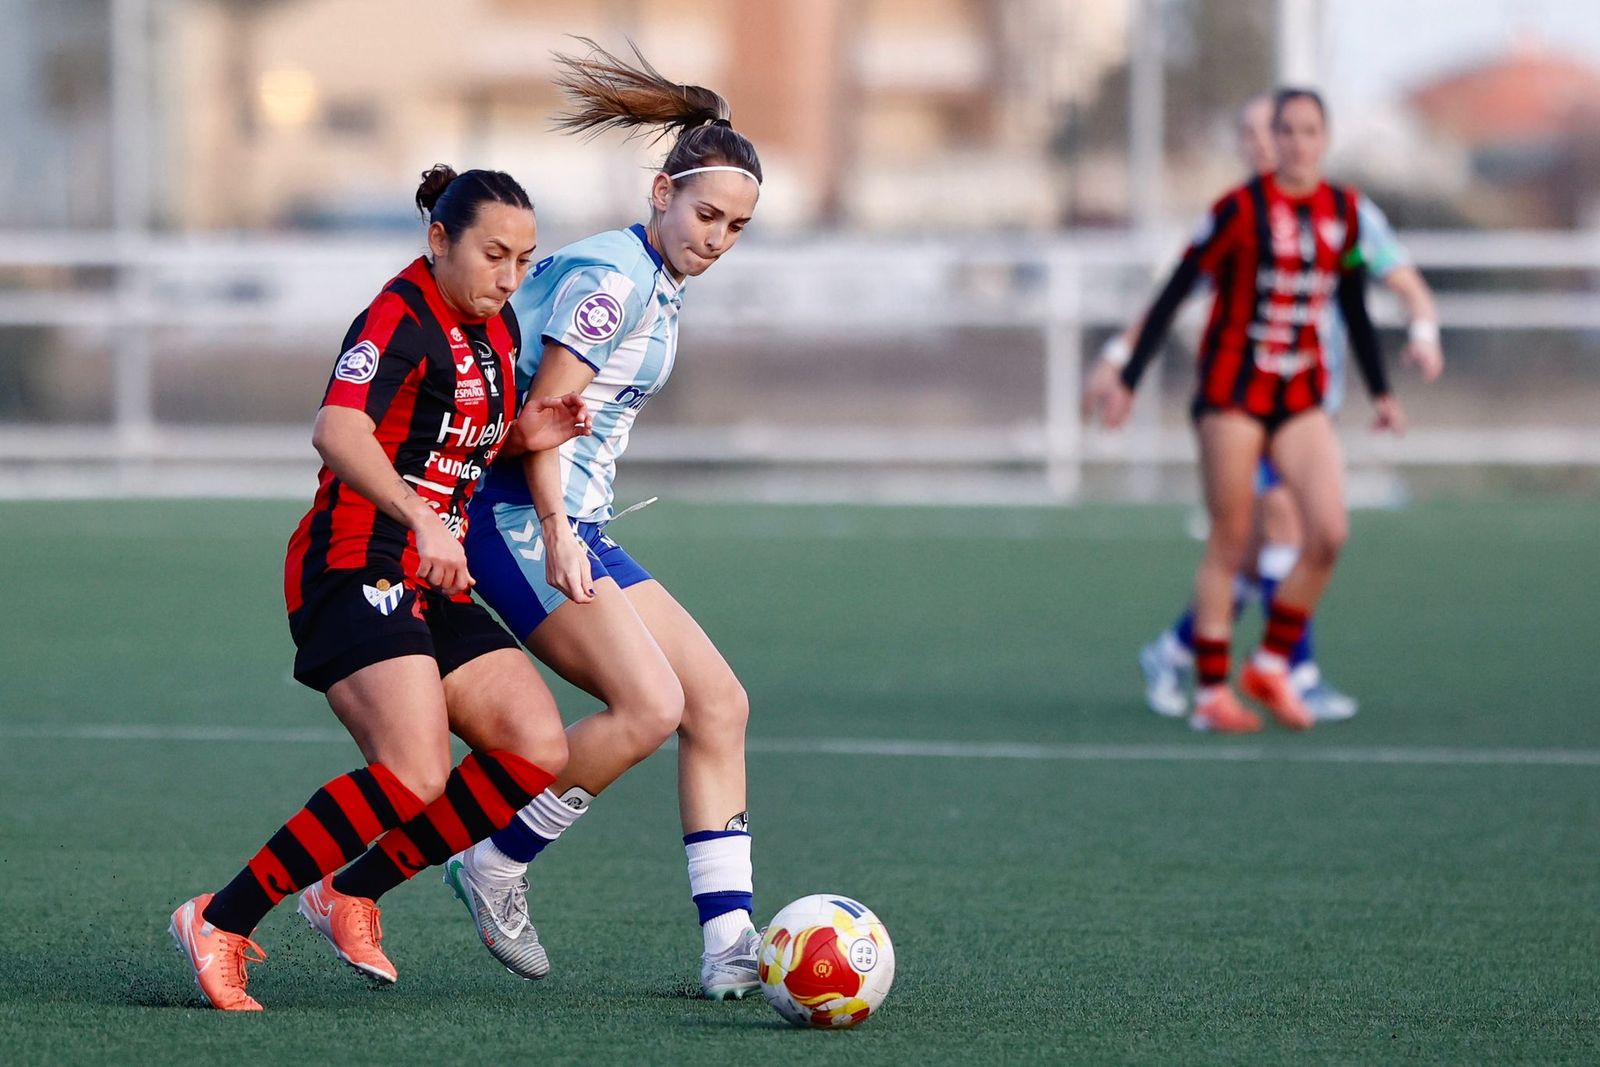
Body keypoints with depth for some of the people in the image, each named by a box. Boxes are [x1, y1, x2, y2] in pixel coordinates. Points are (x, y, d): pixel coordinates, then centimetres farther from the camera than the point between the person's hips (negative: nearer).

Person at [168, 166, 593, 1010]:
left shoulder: (495, 327, 14)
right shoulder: (401, 321, -14)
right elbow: (337, 433, -32)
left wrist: (525, 436, 8)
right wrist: (421, 521, -46)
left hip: (433, 587, 9)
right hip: (355, 572, -9)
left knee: (539, 750, -4)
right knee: (415, 777, -24)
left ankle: (352, 892, 4)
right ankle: (220, 923, -15)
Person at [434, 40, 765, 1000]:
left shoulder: (663, 288, 18)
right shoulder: (615, 274, -12)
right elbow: (542, 410, -17)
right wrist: (556, 533, -25)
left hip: (577, 531, 10)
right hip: (523, 523, -10)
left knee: (720, 702, 2)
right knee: (651, 706, -21)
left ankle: (730, 942, -1)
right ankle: (497, 866, -5)